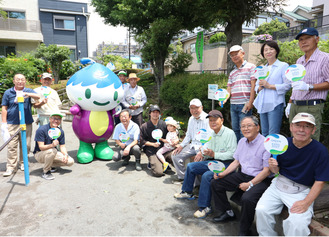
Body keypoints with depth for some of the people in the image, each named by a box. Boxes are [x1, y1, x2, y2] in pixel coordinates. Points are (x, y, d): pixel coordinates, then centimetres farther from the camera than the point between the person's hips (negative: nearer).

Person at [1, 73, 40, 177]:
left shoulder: (28, 91, 7)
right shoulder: (8, 92, 7)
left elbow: (38, 97, -14)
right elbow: (4, 109, 7)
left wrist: (26, 94, -31)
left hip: (27, 123, 1)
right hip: (12, 124, -1)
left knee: (26, 145, 7)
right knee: (12, 146, -3)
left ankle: (23, 163, 25)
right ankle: (11, 167, 5)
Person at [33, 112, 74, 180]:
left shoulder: (60, 131, -1)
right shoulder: (41, 129, -19)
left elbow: (62, 146, 1)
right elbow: (41, 147, -23)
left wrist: (65, 155, -19)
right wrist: (52, 145, -44)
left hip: (53, 154, 6)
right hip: (39, 154, -5)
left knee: (70, 161, -11)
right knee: (52, 150, -39)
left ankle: (51, 165, 12)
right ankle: (45, 172, -16)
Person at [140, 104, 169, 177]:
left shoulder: (163, 124, 7)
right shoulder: (144, 126, 2)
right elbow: (142, 142, 3)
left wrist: (161, 139, -9)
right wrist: (153, 144, -10)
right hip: (152, 151, -3)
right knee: (158, 172, -22)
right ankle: (151, 163, 11)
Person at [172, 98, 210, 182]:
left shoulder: (207, 119, -10)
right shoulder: (191, 119, 14)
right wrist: (181, 146, 8)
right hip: (192, 145, 7)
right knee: (175, 156, -4)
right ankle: (182, 177, 11)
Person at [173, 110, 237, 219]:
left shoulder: (229, 133, -15)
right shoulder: (212, 133, 11)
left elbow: (232, 154, -22)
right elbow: (208, 146, 26)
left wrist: (214, 154, -26)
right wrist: (202, 153, 4)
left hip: (225, 164, -9)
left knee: (207, 175, -32)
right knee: (190, 166, 10)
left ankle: (205, 207, -18)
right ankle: (187, 192, 27)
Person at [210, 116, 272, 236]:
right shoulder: (242, 141, 8)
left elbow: (267, 171, -18)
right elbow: (236, 162, 13)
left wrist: (250, 184, -21)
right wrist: (223, 173, 0)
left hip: (261, 180, -7)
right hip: (242, 175, 8)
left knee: (247, 198, -34)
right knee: (215, 183, 2)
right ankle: (228, 212, 19)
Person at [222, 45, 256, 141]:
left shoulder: (250, 67, 2)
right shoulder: (232, 73, 20)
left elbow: (253, 86, -6)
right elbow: (229, 88, 16)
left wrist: (250, 102, -15)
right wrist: (225, 98, -6)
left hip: (244, 104, -6)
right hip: (233, 104, 6)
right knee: (235, 129, 11)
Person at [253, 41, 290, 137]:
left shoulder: (283, 66, 2)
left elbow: (288, 85, -8)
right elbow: (256, 86, 19)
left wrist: (270, 86, -12)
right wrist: (260, 87, -3)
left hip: (275, 104, -6)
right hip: (262, 105, 6)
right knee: (264, 134, 10)